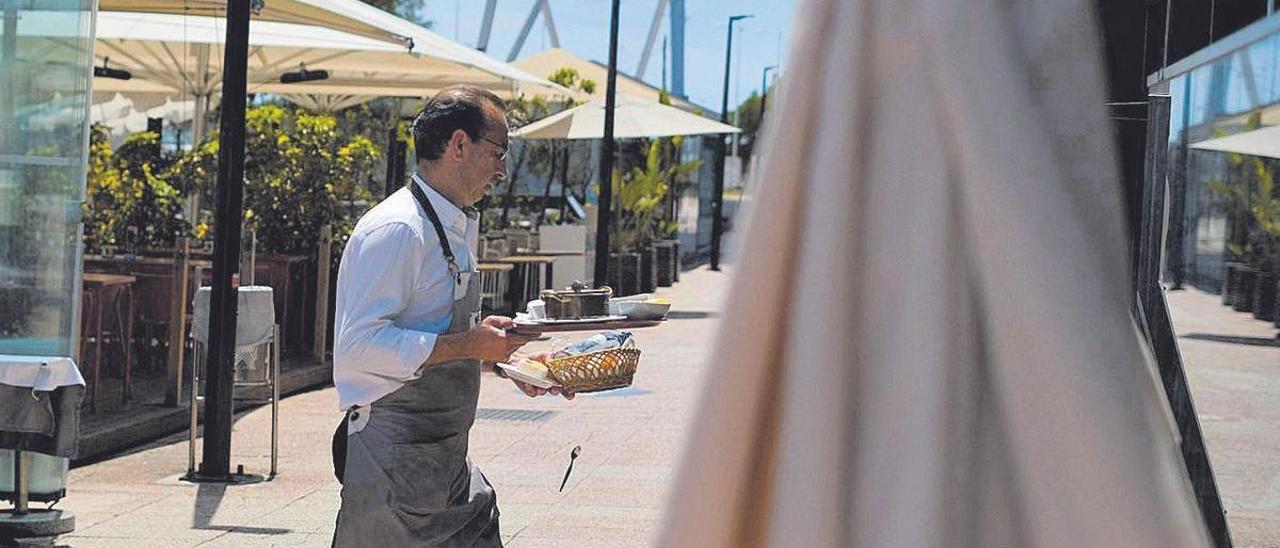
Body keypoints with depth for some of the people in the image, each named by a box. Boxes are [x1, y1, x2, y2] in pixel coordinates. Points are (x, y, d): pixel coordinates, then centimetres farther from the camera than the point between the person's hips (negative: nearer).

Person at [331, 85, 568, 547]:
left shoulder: (457, 228, 16)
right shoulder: (396, 230, -17)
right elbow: (359, 344, -25)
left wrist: (506, 361, 12)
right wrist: (469, 345, -23)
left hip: (447, 456, 10)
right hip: (393, 461, -10)